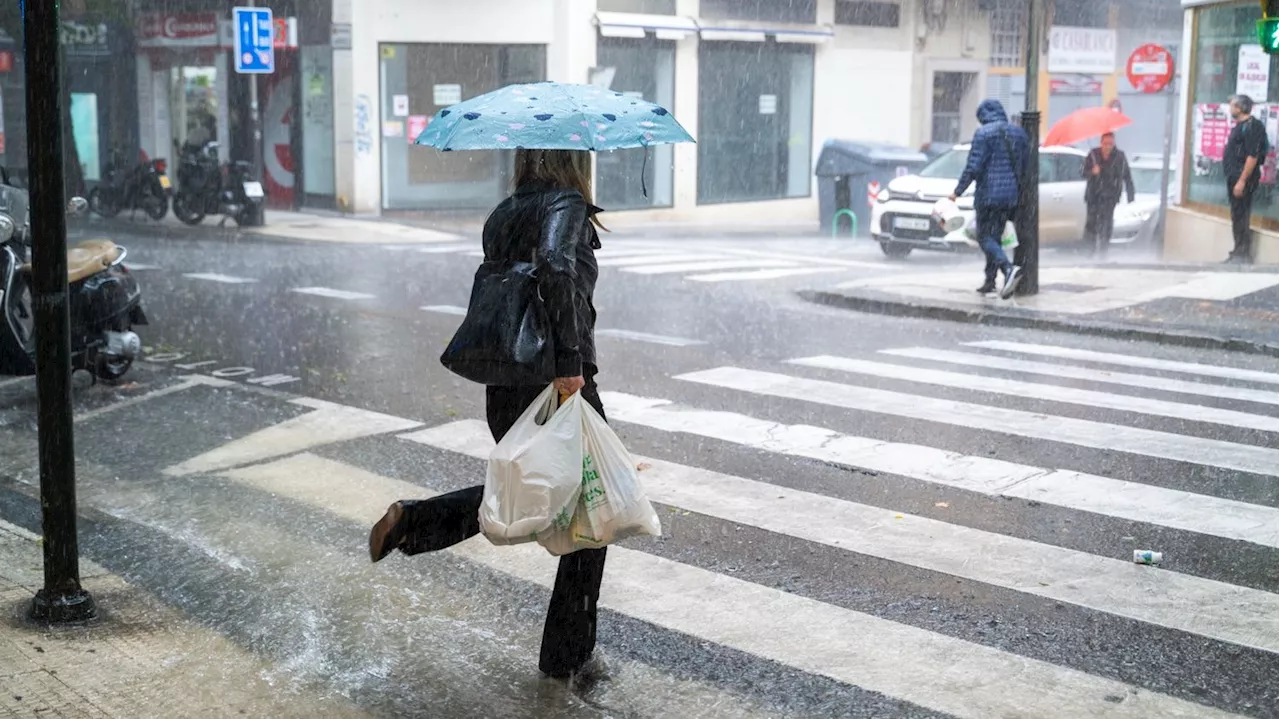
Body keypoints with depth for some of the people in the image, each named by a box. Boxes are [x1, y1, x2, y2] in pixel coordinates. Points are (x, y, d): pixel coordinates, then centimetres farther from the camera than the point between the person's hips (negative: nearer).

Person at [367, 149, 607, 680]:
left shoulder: (501, 216, 8)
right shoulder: (566, 205, -13)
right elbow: (555, 267, -32)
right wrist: (571, 361, -29)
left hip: (502, 390, 7)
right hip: (562, 390, -7)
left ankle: (412, 520, 14)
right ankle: (568, 656, 17)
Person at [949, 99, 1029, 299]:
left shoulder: (984, 133, -8)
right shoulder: (1019, 133, 13)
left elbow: (973, 166, -13)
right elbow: (1026, 167, 17)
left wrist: (958, 191, -5)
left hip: (989, 194, -7)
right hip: (1012, 196, 7)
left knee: (985, 237, -4)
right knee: (995, 236, 15)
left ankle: (1009, 268, -27)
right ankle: (990, 281, 16)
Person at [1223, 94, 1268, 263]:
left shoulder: (1252, 126, -15)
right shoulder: (1239, 126, 15)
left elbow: (1253, 156, -21)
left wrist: (1242, 181, -24)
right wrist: (1234, 178, 16)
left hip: (1243, 178, -10)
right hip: (1235, 176, 10)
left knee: (1240, 217, -7)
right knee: (1237, 217, 13)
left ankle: (1243, 254, -3)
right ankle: (1239, 253, 19)